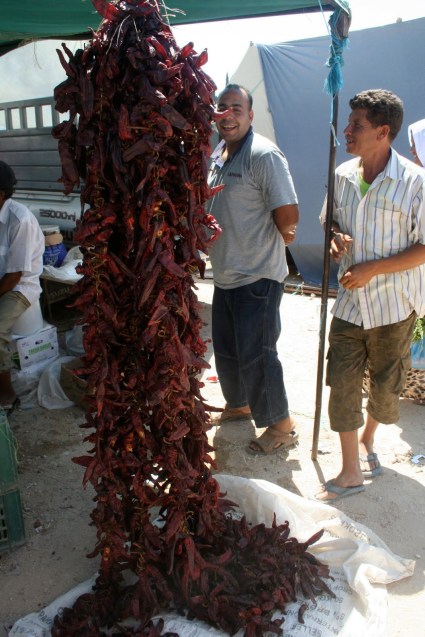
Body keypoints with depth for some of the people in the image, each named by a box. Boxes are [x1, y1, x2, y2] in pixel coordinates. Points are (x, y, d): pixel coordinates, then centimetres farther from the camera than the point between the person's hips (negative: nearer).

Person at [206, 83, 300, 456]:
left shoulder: (264, 155, -17)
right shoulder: (217, 155, 10)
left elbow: (288, 216, -22)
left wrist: (281, 234, -4)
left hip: (256, 276, -9)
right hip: (225, 274, 9)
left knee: (255, 354, -2)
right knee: (225, 348, 20)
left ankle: (282, 426, 17)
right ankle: (238, 404, 42)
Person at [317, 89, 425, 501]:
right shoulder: (342, 176, 1)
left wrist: (373, 269, -19)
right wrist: (336, 238, -6)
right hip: (351, 300, 3)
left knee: (386, 384, 13)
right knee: (341, 382, 0)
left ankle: (367, 440, 43)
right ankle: (350, 472, 14)